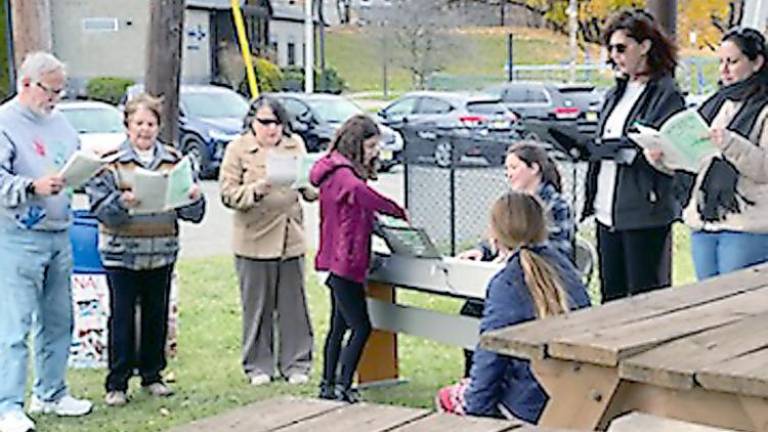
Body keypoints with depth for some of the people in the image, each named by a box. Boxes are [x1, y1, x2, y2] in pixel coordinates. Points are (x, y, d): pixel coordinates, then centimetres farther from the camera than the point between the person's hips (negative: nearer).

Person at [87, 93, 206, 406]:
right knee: (122, 317, -1)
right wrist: (122, 202, -28)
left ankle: (152, 375, 25)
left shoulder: (174, 160, 8)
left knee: (157, 316, 11)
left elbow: (192, 213, 8)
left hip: (162, 253, 4)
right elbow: (99, 206, -10)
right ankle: (116, 384, 7)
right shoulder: (110, 160, -2)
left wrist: (194, 198, -14)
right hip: (121, 253, -3)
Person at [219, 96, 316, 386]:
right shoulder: (238, 149, 0)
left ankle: (296, 363, 18)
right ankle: (258, 366, 17)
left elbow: (308, 188, 15)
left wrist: (313, 185, -7)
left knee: (294, 305, 6)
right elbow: (228, 194, -5)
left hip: (291, 238, 3)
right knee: (257, 307, 5)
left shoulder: (295, 145, 10)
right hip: (255, 240, -3)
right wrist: (256, 190, -21)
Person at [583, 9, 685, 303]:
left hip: (645, 213, -7)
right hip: (607, 210, 8)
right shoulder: (616, 94, 16)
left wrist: (618, 149, -24)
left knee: (645, 296, -1)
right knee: (611, 295, 12)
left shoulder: (666, 94, -8)